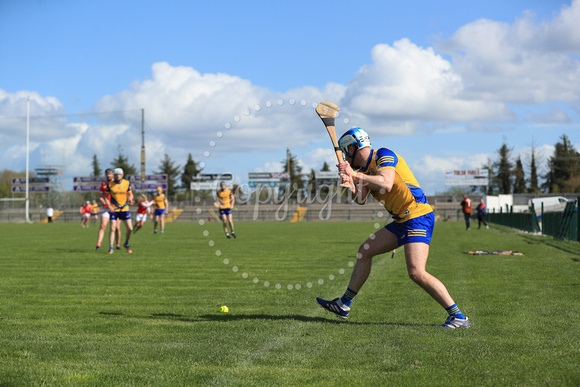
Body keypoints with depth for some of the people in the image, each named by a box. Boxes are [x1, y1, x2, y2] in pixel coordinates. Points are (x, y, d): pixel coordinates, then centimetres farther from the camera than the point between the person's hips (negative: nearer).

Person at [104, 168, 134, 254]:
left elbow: (130, 194, 11)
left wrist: (130, 200, -11)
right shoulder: (110, 184, -3)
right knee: (112, 229, -8)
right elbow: (106, 196, 4)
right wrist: (109, 206, -9)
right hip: (114, 210, -1)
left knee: (130, 229, -2)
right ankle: (111, 248, 2)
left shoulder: (127, 183, -1)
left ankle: (126, 244, 22)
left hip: (125, 209, 1)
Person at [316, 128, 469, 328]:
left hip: (418, 216, -10)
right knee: (365, 252, 14)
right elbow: (361, 199, 5)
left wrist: (356, 175, -16)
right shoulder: (366, 169, 17)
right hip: (401, 221, 10)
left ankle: (458, 317, -15)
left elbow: (386, 184, -24)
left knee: (416, 272, -21)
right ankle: (343, 305, 25)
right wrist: (350, 182, -12)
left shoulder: (383, 154, -8)